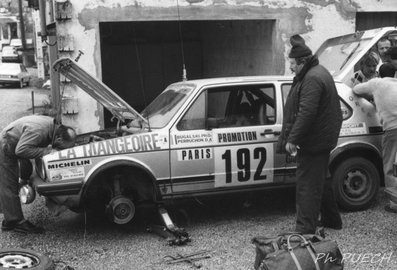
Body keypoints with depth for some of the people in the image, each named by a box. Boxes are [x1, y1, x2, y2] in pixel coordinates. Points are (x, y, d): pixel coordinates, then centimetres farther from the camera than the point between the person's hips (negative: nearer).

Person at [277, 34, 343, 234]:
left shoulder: (312, 79, -20)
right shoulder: (319, 72, 16)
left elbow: (306, 113, -27)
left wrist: (292, 139, -24)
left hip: (313, 142, -11)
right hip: (322, 140, 11)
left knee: (307, 185, -7)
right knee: (321, 180, 22)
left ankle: (305, 229, -2)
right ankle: (331, 220, 35)